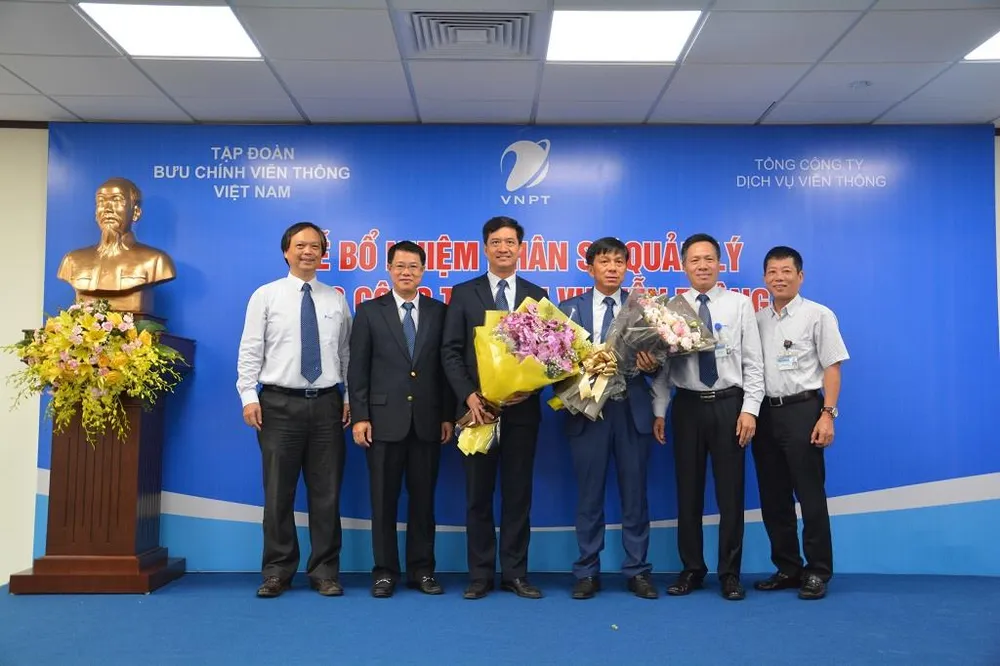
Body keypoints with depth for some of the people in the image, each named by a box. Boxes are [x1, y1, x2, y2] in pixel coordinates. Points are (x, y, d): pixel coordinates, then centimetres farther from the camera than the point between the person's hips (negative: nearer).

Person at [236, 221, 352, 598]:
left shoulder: (336, 300, 10)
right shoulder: (265, 296, 4)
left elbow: (347, 354, 10)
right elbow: (250, 351, 0)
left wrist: (351, 398, 3)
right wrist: (249, 396, -8)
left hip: (326, 403, 2)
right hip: (280, 404, -1)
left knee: (326, 493, 5)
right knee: (278, 493, 5)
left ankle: (325, 572, 16)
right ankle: (277, 572, 17)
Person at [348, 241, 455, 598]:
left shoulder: (439, 312, 8)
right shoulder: (369, 311, 4)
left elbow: (447, 365, 7)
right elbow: (357, 369, 1)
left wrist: (448, 415, 2)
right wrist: (359, 416, -6)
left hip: (427, 420, 1)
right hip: (384, 419, -1)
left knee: (423, 498, 8)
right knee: (384, 499, 4)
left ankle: (422, 569, 18)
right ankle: (385, 571, 15)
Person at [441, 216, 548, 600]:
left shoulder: (537, 296, 8)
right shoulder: (463, 294, 5)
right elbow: (450, 352, 0)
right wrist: (468, 396, -13)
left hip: (522, 409, 1)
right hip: (478, 408, -1)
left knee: (518, 493, 7)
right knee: (478, 494, 5)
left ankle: (515, 573, 17)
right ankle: (480, 574, 15)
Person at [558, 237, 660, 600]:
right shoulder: (569, 308, 6)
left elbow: (656, 356, 4)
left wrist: (651, 364, -17)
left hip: (632, 410, 0)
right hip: (587, 410, 0)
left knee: (635, 495, 7)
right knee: (589, 496, 7)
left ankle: (637, 571, 19)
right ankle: (587, 573, 18)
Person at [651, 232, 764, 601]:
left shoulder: (740, 305, 1)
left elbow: (753, 363, -1)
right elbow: (662, 364, 4)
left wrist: (749, 409, -8)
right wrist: (659, 411, 0)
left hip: (729, 404, -1)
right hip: (687, 405, 1)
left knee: (730, 491, 5)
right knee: (688, 490, 9)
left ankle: (730, 573, 19)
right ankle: (692, 569, 23)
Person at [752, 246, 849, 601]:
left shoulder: (818, 315, -2)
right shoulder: (758, 319, 12)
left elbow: (832, 368, -5)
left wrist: (827, 414, -13)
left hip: (802, 410, -5)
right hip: (766, 412, 5)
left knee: (810, 494, -1)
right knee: (773, 496, 10)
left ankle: (817, 572, 11)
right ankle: (787, 568, 23)